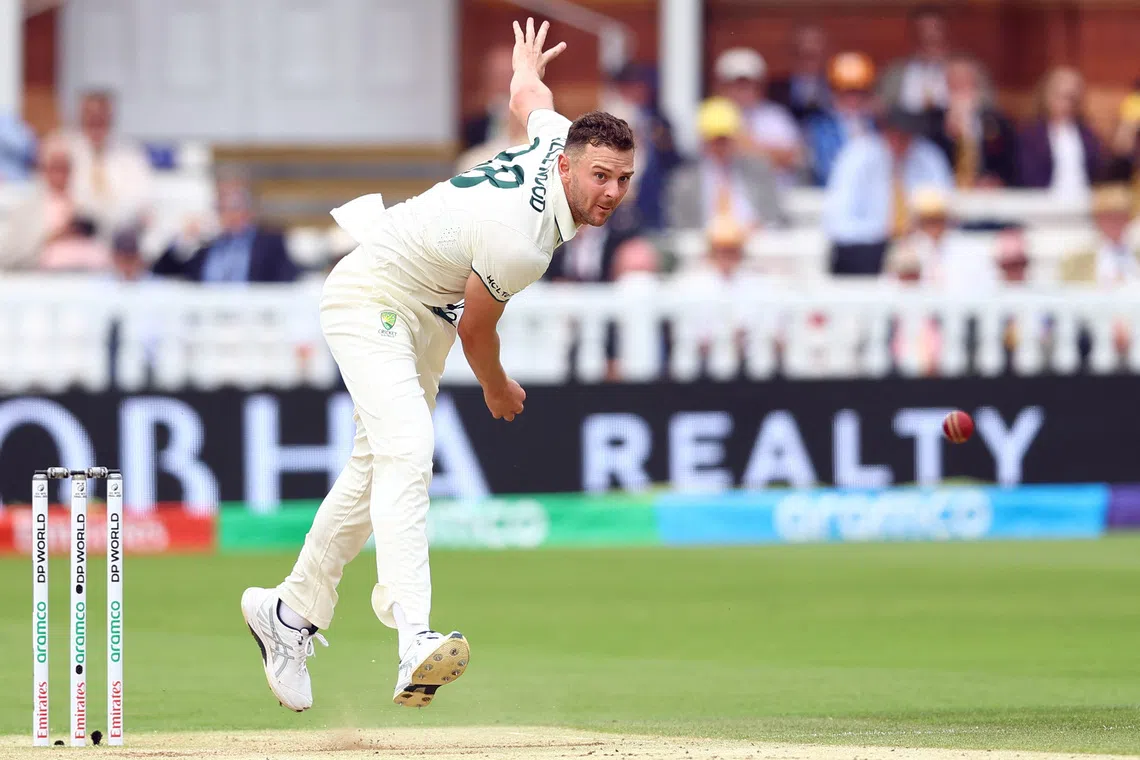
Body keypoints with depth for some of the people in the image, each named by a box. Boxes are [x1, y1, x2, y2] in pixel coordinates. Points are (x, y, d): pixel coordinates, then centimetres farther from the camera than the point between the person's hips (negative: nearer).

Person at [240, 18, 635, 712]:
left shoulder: (562, 137, -11)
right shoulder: (520, 240, -33)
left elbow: (529, 96, 14)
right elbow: (476, 331, -17)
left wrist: (528, 67, 39)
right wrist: (499, 392, 5)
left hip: (425, 311, 10)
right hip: (372, 298, -10)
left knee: (380, 465, 15)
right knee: (407, 448, -28)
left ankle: (292, 612, 28)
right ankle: (415, 636, -45)